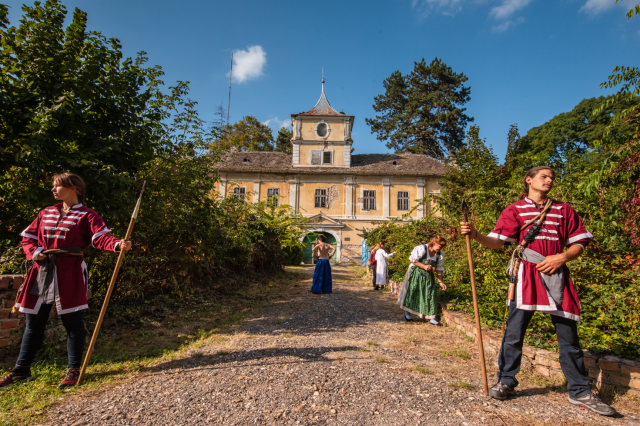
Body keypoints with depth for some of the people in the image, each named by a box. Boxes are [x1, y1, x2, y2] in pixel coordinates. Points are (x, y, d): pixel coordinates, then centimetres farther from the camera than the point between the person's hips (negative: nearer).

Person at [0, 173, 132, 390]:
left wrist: (117, 244, -39)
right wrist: (34, 251, -2)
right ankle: (21, 370, 31)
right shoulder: (46, 213, 14)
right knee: (34, 322, 15)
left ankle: (74, 370, 16)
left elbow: (101, 236, -18)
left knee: (72, 322, 3)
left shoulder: (87, 216, -4)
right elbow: (28, 237, 18)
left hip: (69, 274, -5)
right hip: (42, 272, 6)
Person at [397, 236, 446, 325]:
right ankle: (407, 312, 18)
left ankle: (431, 318, 5)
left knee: (430, 295, -1)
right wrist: (424, 266, -21)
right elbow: (412, 260, -13)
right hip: (416, 273, -4)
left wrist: (440, 282, -1)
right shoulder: (421, 249, -21)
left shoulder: (440, 254, -3)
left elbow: (439, 268, 4)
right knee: (412, 293, 2)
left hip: (428, 276, 5)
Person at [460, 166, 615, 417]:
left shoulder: (563, 210, 15)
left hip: (556, 274, 3)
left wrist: (562, 258, -6)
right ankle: (506, 382, 13)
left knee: (568, 334, 8)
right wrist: (476, 235, -20)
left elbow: (579, 243, 13)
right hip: (527, 273, -3)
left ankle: (580, 392, 24)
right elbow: (498, 242, -2)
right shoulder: (515, 210, 7)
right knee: (515, 330, -2)